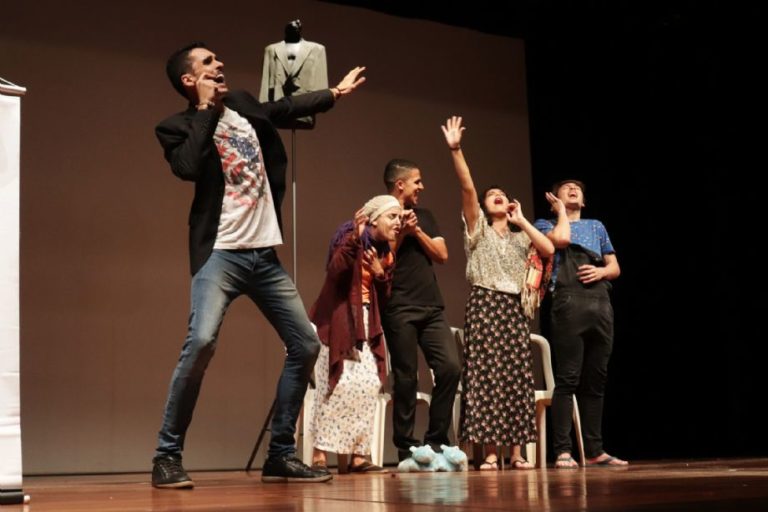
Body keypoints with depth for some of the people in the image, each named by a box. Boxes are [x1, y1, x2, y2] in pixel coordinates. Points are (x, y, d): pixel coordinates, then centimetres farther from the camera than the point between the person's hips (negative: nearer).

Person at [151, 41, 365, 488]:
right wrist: (205, 109, -11)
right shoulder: (178, 127, -1)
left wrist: (335, 93, 43)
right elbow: (188, 168, -21)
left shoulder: (243, 105, 15)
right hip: (221, 253, -6)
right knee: (201, 342, -26)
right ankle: (168, 457, -13)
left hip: (265, 254, 7)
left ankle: (281, 455, 14)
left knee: (307, 345, 5)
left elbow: (286, 108, 35)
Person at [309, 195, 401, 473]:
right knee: (340, 384, -16)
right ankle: (319, 454, -13)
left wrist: (380, 273, -5)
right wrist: (355, 237, -34)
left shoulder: (385, 252, 13)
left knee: (369, 386, -3)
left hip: (365, 324, 7)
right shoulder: (350, 237, -9)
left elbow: (383, 296, 13)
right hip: (337, 322, -7)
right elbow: (335, 270, -26)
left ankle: (359, 455, 1)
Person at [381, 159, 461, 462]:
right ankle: (406, 448, 4)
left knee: (450, 368, -7)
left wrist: (417, 232, -2)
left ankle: (435, 440, 4)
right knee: (406, 378, -3)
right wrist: (400, 232, -12)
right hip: (399, 310, -5)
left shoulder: (424, 216, 19)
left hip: (432, 308, 5)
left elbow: (442, 255, 9)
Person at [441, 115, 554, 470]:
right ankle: (489, 452, -6)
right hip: (485, 305, -4)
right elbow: (467, 188, -7)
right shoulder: (478, 228, 8)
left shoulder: (520, 236, 19)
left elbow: (549, 250, 0)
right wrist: (456, 149, -19)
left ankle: (517, 452, 3)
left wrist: (522, 220, 4)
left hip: (514, 308, 4)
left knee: (517, 377, 0)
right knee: (486, 376, -8)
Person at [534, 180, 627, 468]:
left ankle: (594, 450, 7)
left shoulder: (597, 227, 28)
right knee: (568, 379, -11)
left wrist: (601, 271, 0)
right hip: (569, 304, -4)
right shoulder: (546, 224, 16)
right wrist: (560, 210, 10)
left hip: (601, 304, 5)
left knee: (596, 381, 4)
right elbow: (561, 239, -7)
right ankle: (563, 451, -12)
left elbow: (615, 267, 23)